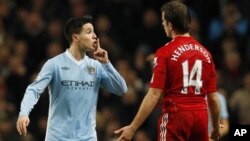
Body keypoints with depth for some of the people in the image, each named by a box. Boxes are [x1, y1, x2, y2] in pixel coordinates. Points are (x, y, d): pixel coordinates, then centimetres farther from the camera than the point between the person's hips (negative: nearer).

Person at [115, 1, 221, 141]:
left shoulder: (165, 52, -8)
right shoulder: (205, 52, 6)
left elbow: (154, 95, -13)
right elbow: (213, 98, 8)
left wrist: (132, 128, -11)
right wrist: (216, 127, 23)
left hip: (176, 115, -5)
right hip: (201, 116, 5)